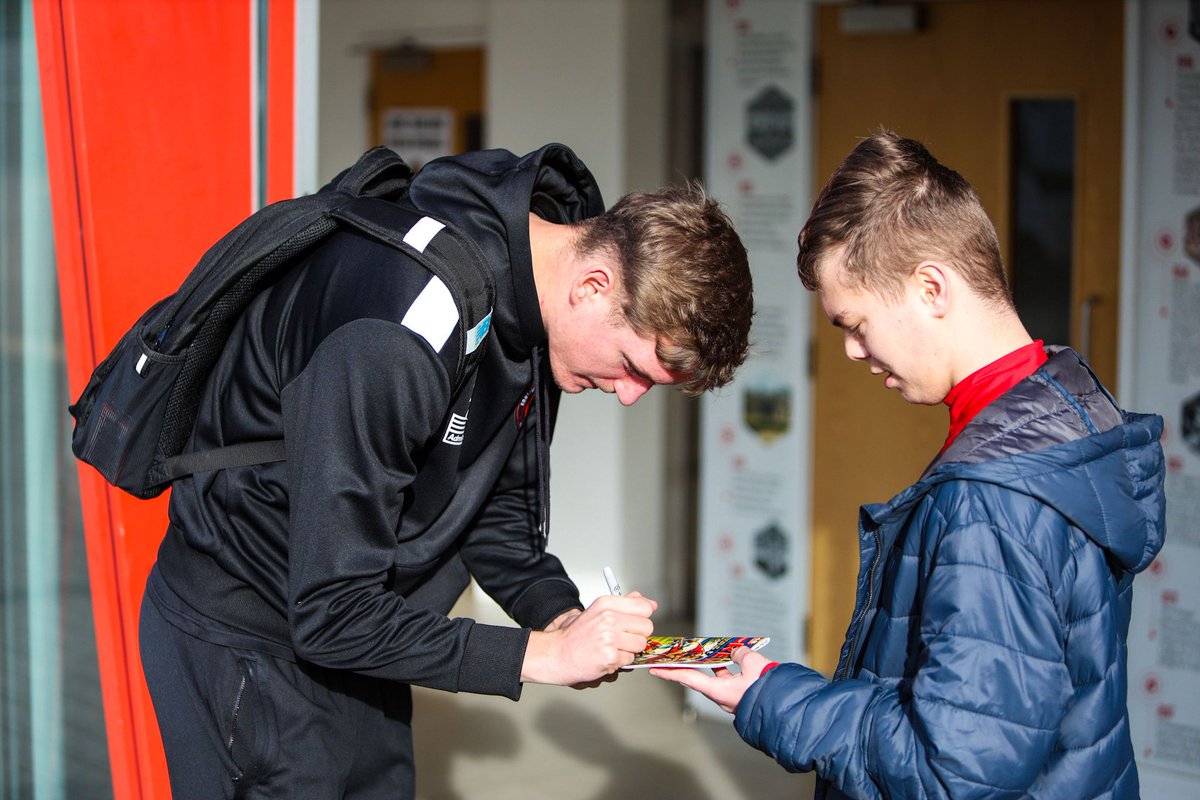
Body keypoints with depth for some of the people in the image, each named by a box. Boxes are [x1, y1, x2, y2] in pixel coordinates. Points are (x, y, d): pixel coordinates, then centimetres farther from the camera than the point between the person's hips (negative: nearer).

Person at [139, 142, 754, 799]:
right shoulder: (395, 337, -34)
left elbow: (494, 497, 7)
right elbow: (332, 615, -30)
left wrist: (560, 614, -10)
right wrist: (544, 652, -26)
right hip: (248, 641, -8)